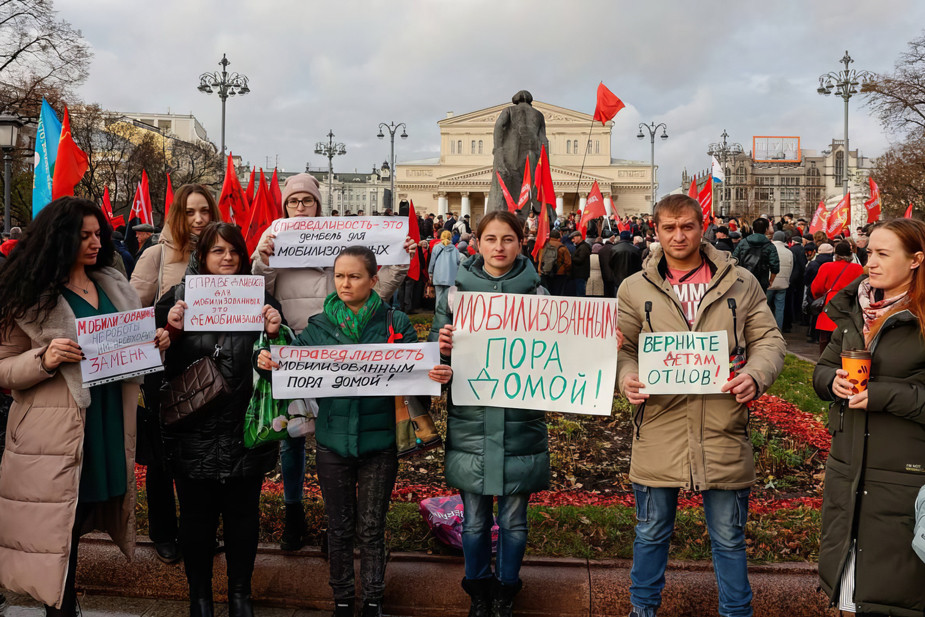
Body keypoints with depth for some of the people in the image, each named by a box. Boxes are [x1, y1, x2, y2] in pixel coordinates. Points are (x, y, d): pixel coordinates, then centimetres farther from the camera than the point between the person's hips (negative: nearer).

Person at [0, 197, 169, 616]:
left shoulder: (113, 286, 11)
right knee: (59, 532, 0)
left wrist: (155, 343, 0)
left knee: (83, 517, 15)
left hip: (110, 425, 6)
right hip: (58, 435, -5)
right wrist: (44, 359, -23)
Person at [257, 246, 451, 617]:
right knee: (339, 527, 15)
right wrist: (267, 361, -23)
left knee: (371, 529, 11)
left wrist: (439, 375, -28)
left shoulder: (395, 323, -4)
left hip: (378, 442, -2)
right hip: (333, 441, 2)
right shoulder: (319, 326, 2)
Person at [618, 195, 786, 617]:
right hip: (659, 434, 0)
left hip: (724, 433, 0)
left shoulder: (740, 283, 4)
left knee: (729, 539, 14)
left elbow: (769, 340, 5)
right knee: (651, 534, 16)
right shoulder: (635, 288, 4)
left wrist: (756, 374, -14)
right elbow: (622, 347, 5)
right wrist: (627, 377, -16)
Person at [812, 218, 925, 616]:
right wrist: (833, 380, -7)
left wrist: (882, 395, -21)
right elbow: (822, 369, 13)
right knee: (845, 575, 18)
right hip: (847, 467, 6)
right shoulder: (854, 309, 7)